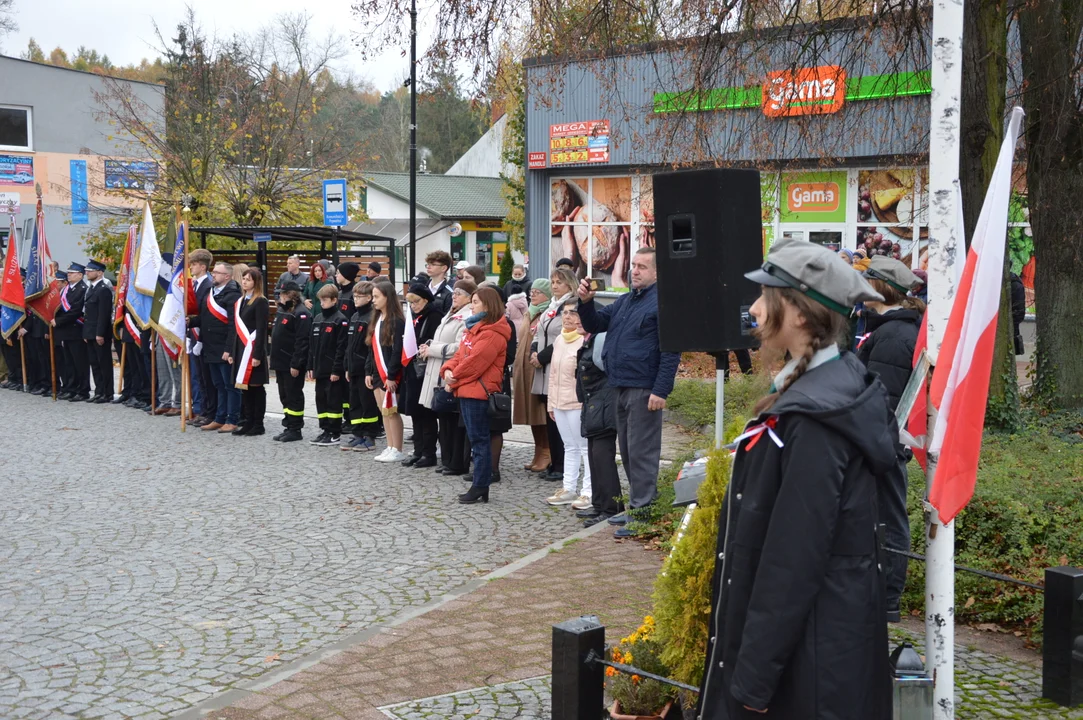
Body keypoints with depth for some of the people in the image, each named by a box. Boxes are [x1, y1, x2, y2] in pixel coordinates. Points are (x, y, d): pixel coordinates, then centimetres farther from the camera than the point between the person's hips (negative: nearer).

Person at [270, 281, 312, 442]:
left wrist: (296, 364, -23)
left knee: (294, 396, -2)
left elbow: (302, 341, -20)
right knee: (284, 396, 13)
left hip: (292, 364, -9)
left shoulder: (301, 314, -15)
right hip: (281, 362, 10)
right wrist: (274, 359, 17)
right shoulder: (281, 310, 15)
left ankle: (295, 430, 4)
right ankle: (288, 426, 21)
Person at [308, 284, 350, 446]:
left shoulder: (340, 320, -11)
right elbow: (312, 345, 16)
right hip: (320, 369, 8)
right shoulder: (317, 319, 12)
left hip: (333, 371, -8)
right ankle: (325, 430, 20)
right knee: (321, 399, 11)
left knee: (334, 401, -2)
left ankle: (335, 433, 5)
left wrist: (337, 370, -17)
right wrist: (311, 366, 12)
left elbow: (341, 348, -15)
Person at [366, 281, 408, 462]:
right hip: (377, 372, 9)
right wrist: (368, 371, 11)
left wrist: (392, 375, -20)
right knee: (384, 411, 10)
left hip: (390, 374, -9)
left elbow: (398, 350, -17)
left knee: (390, 410, -5)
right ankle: (390, 448, 16)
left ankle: (397, 451, 1)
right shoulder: (377, 320, 15)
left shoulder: (396, 321, -13)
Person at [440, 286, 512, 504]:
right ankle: (480, 485, 19)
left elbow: (475, 362, -19)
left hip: (479, 391, -10)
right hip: (466, 390, 10)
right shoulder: (475, 328, 18)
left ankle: (480, 487, 1)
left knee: (480, 439, -4)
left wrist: (454, 378, -8)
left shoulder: (492, 334, -15)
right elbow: (460, 355, 16)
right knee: (476, 438, 13)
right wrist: (448, 369, -3)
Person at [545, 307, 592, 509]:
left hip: (578, 403, -8)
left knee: (585, 447, -3)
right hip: (559, 402, 8)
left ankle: (588, 492, 0)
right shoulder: (559, 340, 14)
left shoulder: (585, 341, -12)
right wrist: (552, 403, 17)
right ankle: (569, 489, 21)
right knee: (570, 447, 15)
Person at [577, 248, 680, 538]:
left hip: (644, 391, -9)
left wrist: (660, 391, -20)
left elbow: (671, 351, -16)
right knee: (627, 451, 16)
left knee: (641, 453, -4)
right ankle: (637, 505, 26)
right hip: (621, 388, 9)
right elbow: (595, 324, 17)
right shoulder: (624, 301, 16)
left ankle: (643, 511, 1)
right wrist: (586, 302, -3)